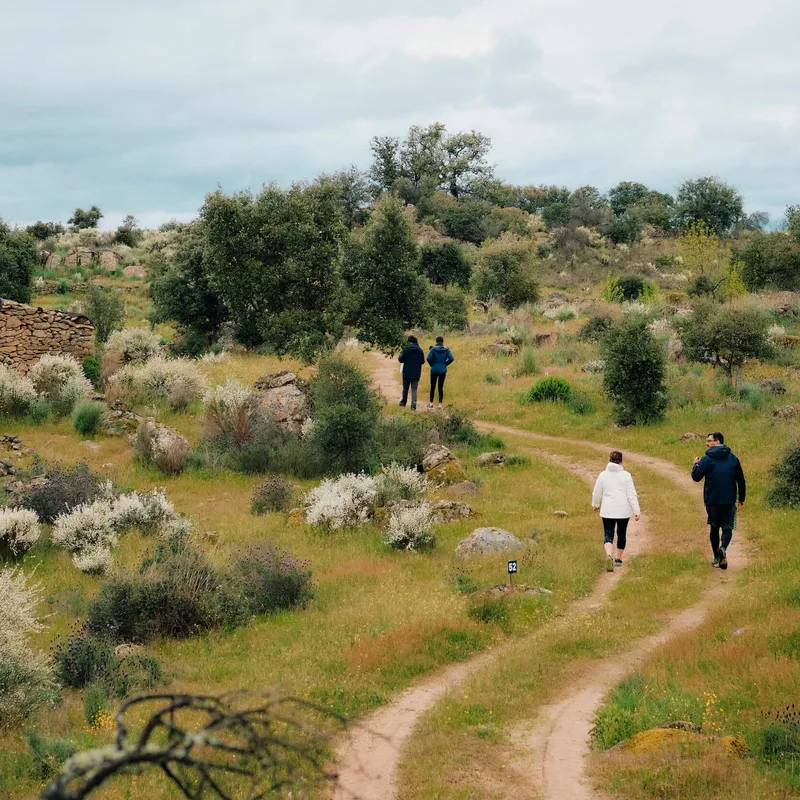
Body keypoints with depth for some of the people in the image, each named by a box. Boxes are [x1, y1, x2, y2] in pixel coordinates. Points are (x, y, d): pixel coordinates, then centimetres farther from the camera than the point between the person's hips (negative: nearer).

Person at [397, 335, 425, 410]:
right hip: (416, 374, 2)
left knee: (405, 388, 16)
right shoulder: (420, 350, -2)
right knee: (414, 389, 4)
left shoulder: (406, 349, -11)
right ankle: (413, 405, -5)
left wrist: (400, 355, 9)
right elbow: (422, 361, 3)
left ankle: (403, 402, 28)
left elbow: (401, 359, -12)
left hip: (407, 373, -2)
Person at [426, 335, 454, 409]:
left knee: (433, 386, 10)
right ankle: (440, 404, 2)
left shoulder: (433, 349, -8)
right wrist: (445, 364, 4)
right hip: (443, 371, 1)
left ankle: (431, 403, 17)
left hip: (434, 370, -1)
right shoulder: (446, 349, -3)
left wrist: (432, 364, 1)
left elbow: (429, 358, -17)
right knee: (441, 387, 6)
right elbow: (451, 359, -10)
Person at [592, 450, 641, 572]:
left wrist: (595, 505, 24)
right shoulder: (626, 475, -5)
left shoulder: (603, 475, -2)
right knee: (622, 534, 19)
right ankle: (618, 559, 28)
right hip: (623, 511, 0)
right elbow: (632, 495, -8)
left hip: (607, 511, 0)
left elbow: (596, 493, 6)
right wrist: (636, 511, -5)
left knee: (608, 535, 1)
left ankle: (609, 556, -25)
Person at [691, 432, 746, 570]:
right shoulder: (733, 458, 4)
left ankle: (717, 557, 15)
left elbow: (696, 477, -7)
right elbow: (741, 481, 7)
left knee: (714, 528, 14)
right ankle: (723, 548, -21)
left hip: (712, 500, -1)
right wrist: (741, 499, 16)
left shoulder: (707, 459, -7)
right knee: (727, 528, 7)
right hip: (729, 501, 2)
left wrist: (695, 464, 11)